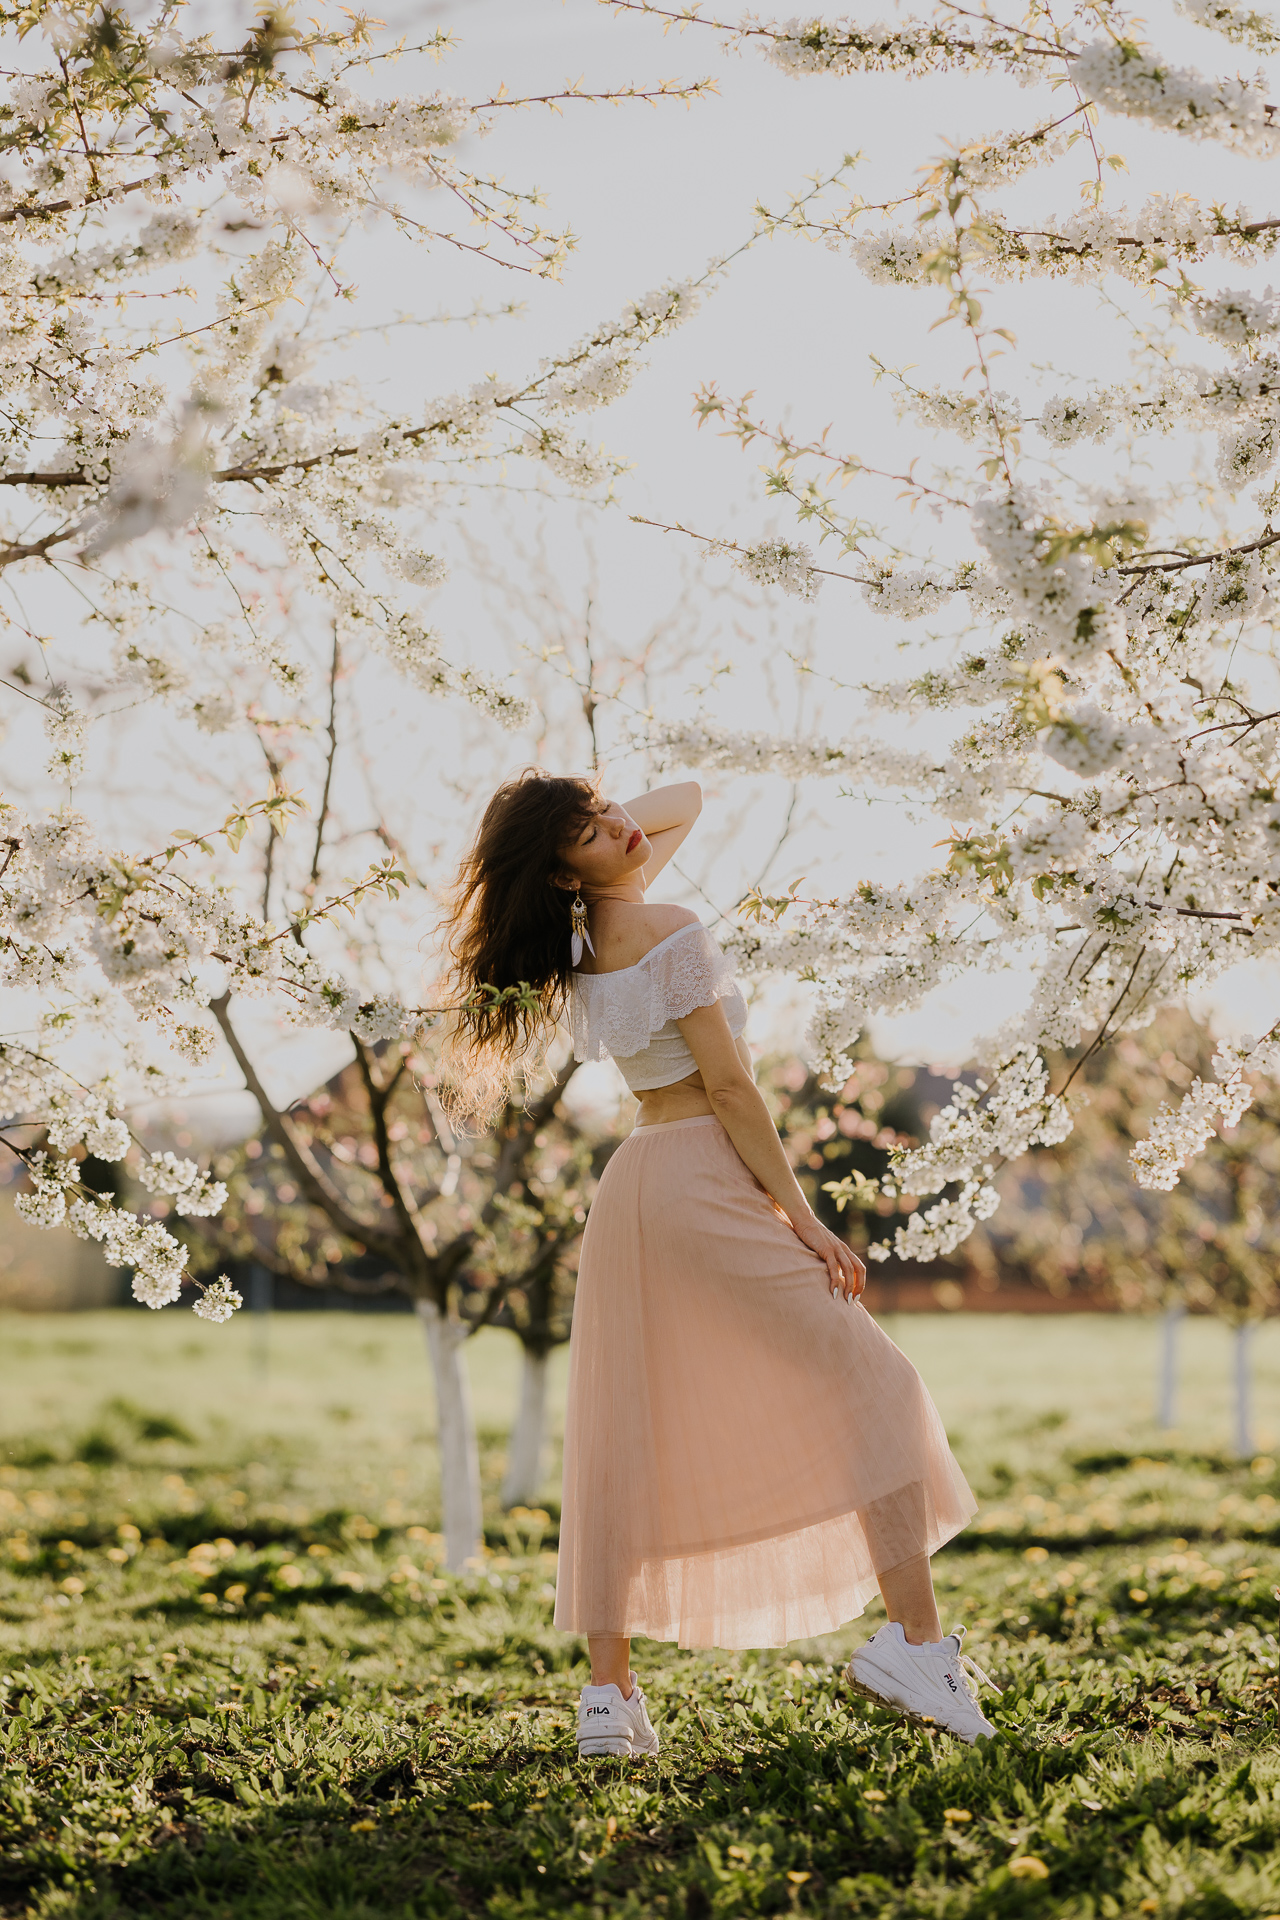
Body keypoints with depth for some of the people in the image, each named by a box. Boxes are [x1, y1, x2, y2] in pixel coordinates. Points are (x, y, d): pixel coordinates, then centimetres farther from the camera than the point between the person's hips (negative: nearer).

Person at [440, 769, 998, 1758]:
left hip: (630, 1187, 9)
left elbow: (685, 800, 26)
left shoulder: (591, 931, 12)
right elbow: (730, 1088, -14)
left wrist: (595, 805, 7)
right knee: (870, 1388, -4)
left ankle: (610, 1693, 5)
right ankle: (915, 1639, -12)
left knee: (624, 1444, 6)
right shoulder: (675, 936, -13)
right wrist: (803, 1216, -12)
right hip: (707, 1181, -9)